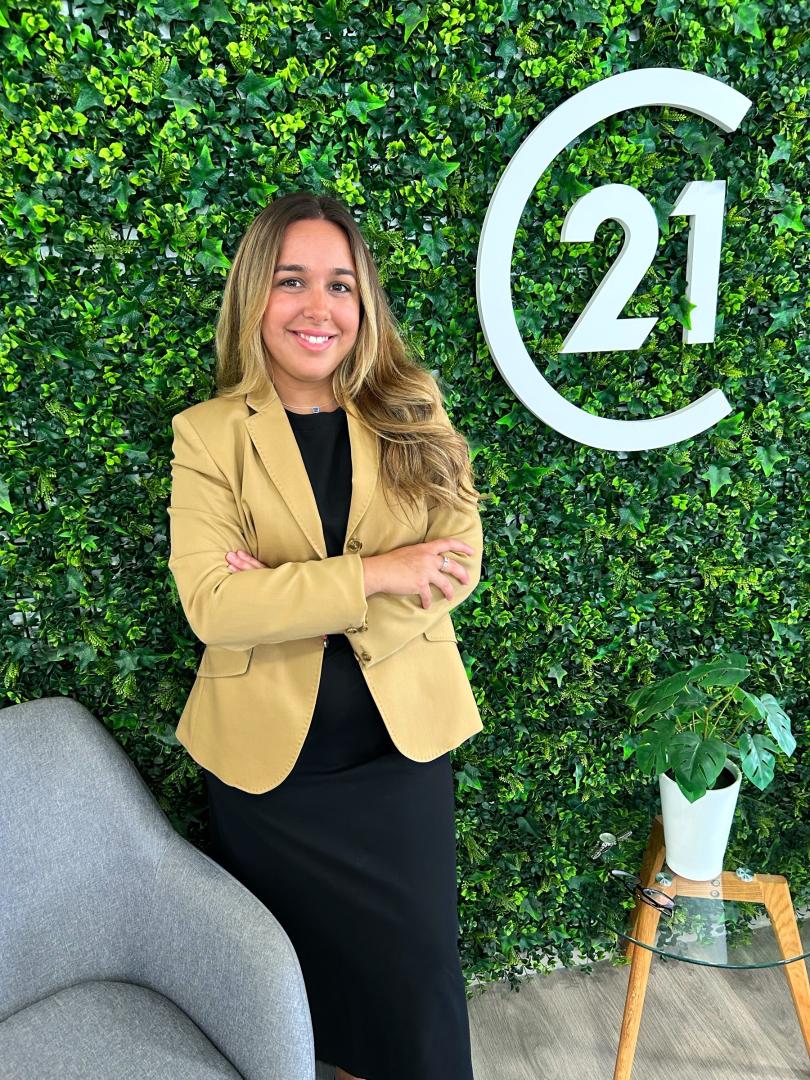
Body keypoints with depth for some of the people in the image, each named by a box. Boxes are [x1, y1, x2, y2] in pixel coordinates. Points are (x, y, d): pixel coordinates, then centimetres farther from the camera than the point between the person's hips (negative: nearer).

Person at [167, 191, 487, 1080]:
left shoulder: (414, 411, -2)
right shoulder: (206, 434, -7)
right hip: (265, 755, 0)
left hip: (402, 742, 1)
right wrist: (374, 575, -22)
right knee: (295, 967, 19)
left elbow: (458, 564, -8)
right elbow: (210, 603, -17)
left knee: (416, 967, 13)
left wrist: (287, 597, -17)